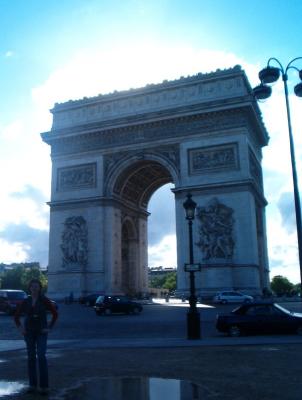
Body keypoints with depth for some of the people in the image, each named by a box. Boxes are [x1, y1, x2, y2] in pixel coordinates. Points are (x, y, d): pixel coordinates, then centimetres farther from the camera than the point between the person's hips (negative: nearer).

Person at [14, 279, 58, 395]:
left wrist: (49, 327, -6)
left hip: (41, 332, -3)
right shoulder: (26, 301, 3)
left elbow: (55, 313, -2)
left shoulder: (44, 300, -5)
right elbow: (16, 316, 13)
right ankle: (32, 385, 16)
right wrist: (20, 327, 3)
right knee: (31, 357, 7)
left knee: (41, 356, -12)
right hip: (29, 332, 3)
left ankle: (44, 386, -7)